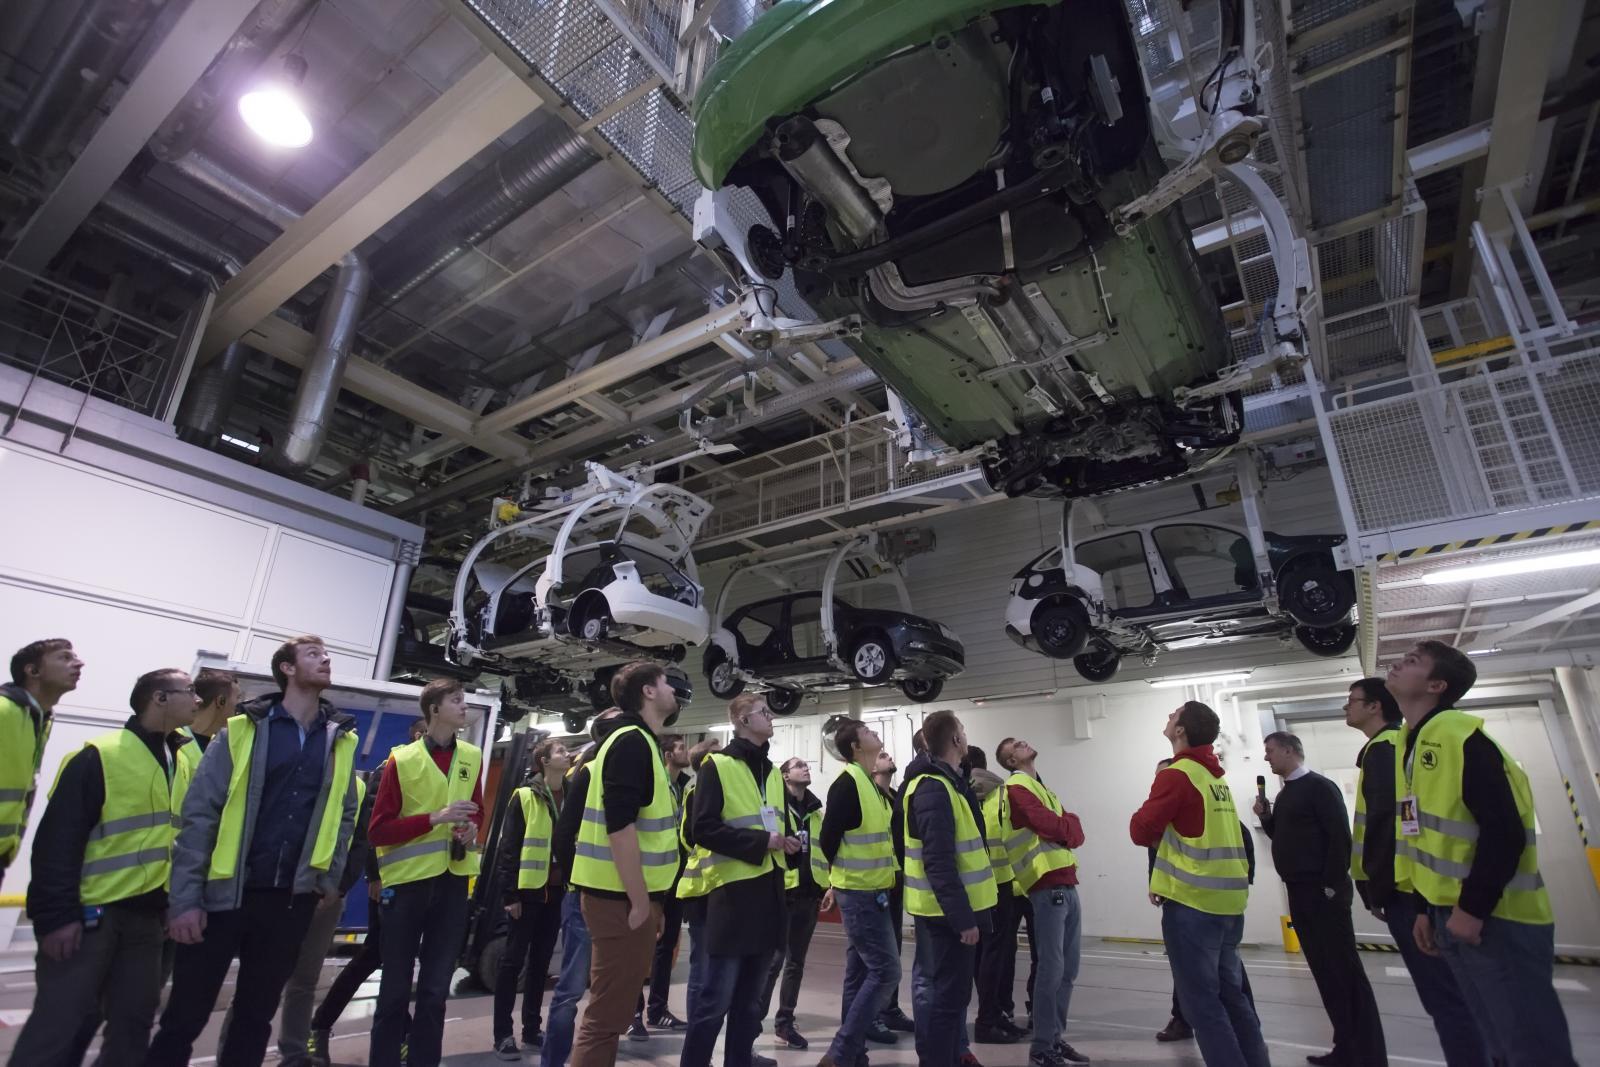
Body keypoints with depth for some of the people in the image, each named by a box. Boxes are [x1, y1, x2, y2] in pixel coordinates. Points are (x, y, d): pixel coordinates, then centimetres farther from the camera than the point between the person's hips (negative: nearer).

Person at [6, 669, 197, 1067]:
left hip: (147, 917, 7)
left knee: (133, 1023, 10)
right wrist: (56, 915, -16)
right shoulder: (101, 756, -10)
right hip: (91, 914, -6)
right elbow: (57, 841, -13)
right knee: (61, 1024, -1)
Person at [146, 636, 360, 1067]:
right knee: (184, 1018, 8)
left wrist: (329, 880, 4)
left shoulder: (341, 740, 5)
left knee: (255, 1018, 15)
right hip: (225, 893, -2)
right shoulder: (242, 730, -4)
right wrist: (184, 899, -10)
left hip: (292, 900, 3)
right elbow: (199, 814, -6)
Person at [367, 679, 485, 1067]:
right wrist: (435, 817, -19)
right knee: (395, 988, 8)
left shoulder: (472, 757, 6)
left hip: (453, 881, 3)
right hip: (407, 881, -3)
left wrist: (473, 830, -4)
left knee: (435, 988, 11)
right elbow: (378, 830, -8)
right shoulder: (401, 760, -8)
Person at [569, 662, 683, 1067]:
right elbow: (619, 825, -24)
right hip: (622, 899, -10)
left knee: (611, 1010, 18)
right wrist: (640, 902, -19)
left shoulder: (637, 742, 14)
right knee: (608, 1015, -1)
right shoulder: (632, 741, -16)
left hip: (626, 896, 10)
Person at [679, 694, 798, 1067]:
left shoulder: (772, 771, 14)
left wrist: (788, 841, 0)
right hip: (733, 890, -7)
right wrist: (761, 841, -19)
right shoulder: (717, 766, -8)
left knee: (749, 998, 16)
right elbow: (704, 828, -16)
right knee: (716, 999, -1)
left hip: (768, 890, 7)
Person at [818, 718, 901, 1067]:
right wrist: (845, 873, -3)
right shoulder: (847, 783, -18)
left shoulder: (872, 786, 11)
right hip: (859, 892, -9)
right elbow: (829, 837, -17)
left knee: (860, 972, 13)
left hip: (870, 891, 9)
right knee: (885, 969, -7)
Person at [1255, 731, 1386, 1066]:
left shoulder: (1319, 786, -10)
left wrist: (1332, 886, -19)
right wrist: (1265, 816, 2)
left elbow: (1340, 837, -16)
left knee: (1345, 970, -3)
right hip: (1298, 893, 8)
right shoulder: (1284, 794, 15)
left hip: (1323, 892, -8)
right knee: (1324, 971, 11)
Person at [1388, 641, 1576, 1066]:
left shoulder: (1462, 737, -16)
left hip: (1497, 917, -8)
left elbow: (1504, 833, -21)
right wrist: (1425, 909, 15)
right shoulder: (1409, 744, 10)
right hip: (1450, 914, 8)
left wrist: (1472, 910, -20)